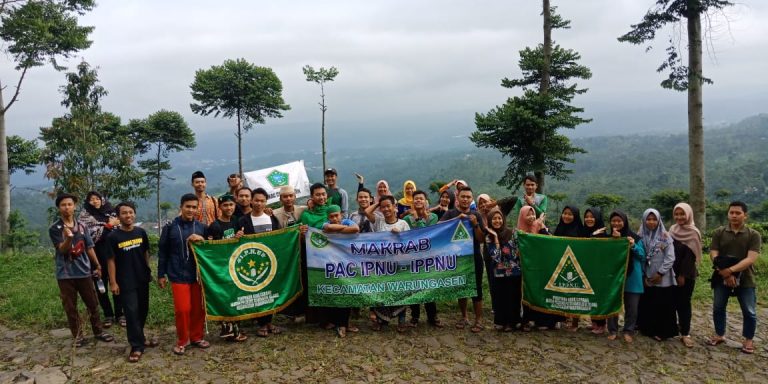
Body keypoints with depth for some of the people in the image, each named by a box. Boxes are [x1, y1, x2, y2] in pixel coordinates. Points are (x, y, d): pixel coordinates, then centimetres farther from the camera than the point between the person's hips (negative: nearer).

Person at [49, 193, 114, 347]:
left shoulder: (82, 226, 4)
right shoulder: (54, 229, -6)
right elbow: (62, 249, -16)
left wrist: (98, 266, 10)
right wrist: (68, 237, -36)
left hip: (84, 271, 3)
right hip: (65, 274, -2)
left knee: (93, 303, 9)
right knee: (70, 307, 5)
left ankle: (98, 331, 22)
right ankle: (77, 336, 17)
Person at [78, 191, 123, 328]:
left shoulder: (110, 212, 10)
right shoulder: (84, 216, 0)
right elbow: (91, 235, -13)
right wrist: (109, 226, -12)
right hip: (98, 256, -2)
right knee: (101, 286, 7)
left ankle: (119, 314, 16)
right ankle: (108, 315, 20)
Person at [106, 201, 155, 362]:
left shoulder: (141, 232, 2)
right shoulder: (113, 236, -9)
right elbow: (111, 260, -8)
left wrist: (149, 271, 13)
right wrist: (113, 282, -10)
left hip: (142, 278, 5)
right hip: (126, 282, -4)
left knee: (143, 310, 15)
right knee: (132, 312, -3)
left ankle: (139, 337, 34)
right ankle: (137, 346, 5)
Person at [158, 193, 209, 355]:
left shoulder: (201, 227, 3)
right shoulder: (170, 227, -1)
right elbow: (162, 252, 3)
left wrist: (202, 240, -14)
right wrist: (161, 275, 3)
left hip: (198, 274, 2)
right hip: (178, 275, -2)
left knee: (199, 308, 7)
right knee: (182, 309, -3)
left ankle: (197, 337, 25)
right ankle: (182, 340, 15)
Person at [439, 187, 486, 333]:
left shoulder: (476, 215, 3)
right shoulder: (450, 214, 2)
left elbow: (481, 239, -2)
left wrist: (475, 224, -17)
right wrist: (456, 219, -27)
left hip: (474, 257, -1)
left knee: (476, 288, -1)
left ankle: (479, 320, 7)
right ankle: (464, 317, 24)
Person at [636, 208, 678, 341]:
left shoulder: (665, 236, -4)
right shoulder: (640, 236, 4)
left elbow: (670, 258, -7)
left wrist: (660, 273, -11)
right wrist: (643, 275, -3)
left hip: (663, 279, -3)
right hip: (646, 279, 3)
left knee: (663, 307, 1)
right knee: (646, 306, 9)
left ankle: (662, 331, 12)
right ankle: (648, 329, 23)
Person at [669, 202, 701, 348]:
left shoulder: (693, 233, -8)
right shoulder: (672, 230, 7)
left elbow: (690, 255, -12)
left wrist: (683, 275, -14)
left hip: (687, 274, -4)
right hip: (672, 272, 4)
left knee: (684, 302, -1)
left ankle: (685, 333, 5)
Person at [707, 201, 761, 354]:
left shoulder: (753, 235, -7)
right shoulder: (719, 232, -2)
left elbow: (750, 259, -17)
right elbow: (714, 256, -7)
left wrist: (731, 270, -26)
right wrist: (724, 273, -20)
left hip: (745, 280, -2)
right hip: (722, 278, 2)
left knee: (749, 312, 6)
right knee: (718, 308, 11)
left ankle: (748, 340, 25)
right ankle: (719, 335, 29)